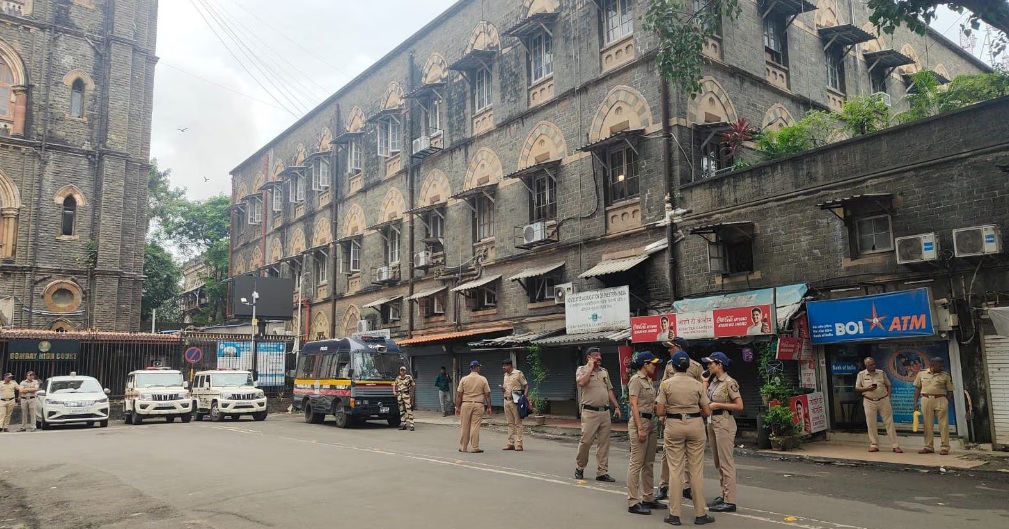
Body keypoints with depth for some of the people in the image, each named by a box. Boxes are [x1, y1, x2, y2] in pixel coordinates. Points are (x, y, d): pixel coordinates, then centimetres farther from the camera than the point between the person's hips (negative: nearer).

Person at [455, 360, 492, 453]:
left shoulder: (464, 379, 2)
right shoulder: (483, 379, -1)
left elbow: (459, 395, 2)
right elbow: (487, 395, 1)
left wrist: (457, 407, 8)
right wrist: (489, 407, 7)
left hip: (466, 404, 1)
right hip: (478, 405, -1)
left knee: (464, 427, 8)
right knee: (475, 426, 0)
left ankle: (463, 447, 15)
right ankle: (475, 448, 1)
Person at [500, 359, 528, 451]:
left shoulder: (518, 373, -6)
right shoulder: (505, 375, 16)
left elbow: (526, 385, -6)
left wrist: (524, 397, -17)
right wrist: (502, 389, 1)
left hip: (515, 401, -7)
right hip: (506, 400, 7)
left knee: (518, 423, -3)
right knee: (510, 423, 10)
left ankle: (518, 444, -2)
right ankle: (511, 443, 13)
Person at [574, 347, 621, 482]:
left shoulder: (604, 371, 17)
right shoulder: (582, 370, 0)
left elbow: (609, 390, 19)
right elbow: (581, 382, -22)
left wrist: (616, 406, 11)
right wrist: (591, 368, -12)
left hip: (605, 411, 6)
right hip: (590, 412, -5)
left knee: (604, 443, 5)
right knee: (586, 441, -4)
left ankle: (602, 472, 11)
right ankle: (579, 468, 16)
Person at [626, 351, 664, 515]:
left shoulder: (648, 380, 15)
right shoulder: (636, 380, -10)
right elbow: (634, 405, -16)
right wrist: (640, 428, -20)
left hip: (651, 422, 9)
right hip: (640, 421, -9)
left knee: (649, 464, 14)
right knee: (636, 463, -6)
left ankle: (648, 498, 22)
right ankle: (633, 502, -2)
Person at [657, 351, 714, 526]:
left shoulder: (666, 384, -4)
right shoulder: (697, 384, 0)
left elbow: (660, 411, -7)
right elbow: (707, 412, 1)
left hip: (674, 426, -1)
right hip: (695, 425, 1)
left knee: (675, 470, 5)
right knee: (696, 470, 7)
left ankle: (674, 514, 8)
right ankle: (700, 514, 13)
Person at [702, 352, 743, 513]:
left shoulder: (729, 382, -13)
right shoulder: (713, 381, 11)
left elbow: (739, 406, -14)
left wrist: (717, 405, -16)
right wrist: (705, 379, 5)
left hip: (724, 422, -9)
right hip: (712, 421, 9)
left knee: (726, 462, -6)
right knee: (718, 463, 14)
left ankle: (730, 501, -2)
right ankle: (724, 495, 22)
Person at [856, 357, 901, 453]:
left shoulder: (881, 373, 6)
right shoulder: (861, 374, 2)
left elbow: (888, 385, 12)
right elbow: (857, 388, 2)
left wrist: (888, 396, -1)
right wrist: (867, 389, -15)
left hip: (883, 400, 1)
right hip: (869, 401, -1)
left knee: (889, 422, 0)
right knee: (871, 424, 1)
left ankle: (895, 446, 3)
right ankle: (874, 445, 11)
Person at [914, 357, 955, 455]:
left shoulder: (945, 376, 4)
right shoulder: (922, 374, 8)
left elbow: (950, 391, 6)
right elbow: (917, 389, 12)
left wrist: (947, 402, -6)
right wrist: (916, 402, 7)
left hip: (940, 400, -1)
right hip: (926, 400, 1)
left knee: (943, 424, -3)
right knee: (928, 425, 5)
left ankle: (945, 448, 2)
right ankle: (929, 447, 12)